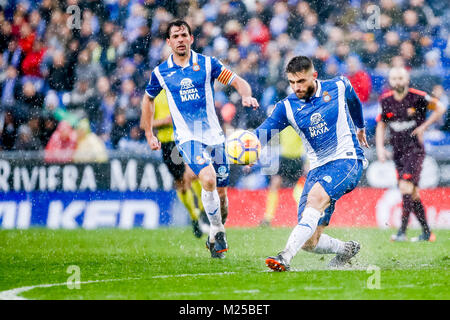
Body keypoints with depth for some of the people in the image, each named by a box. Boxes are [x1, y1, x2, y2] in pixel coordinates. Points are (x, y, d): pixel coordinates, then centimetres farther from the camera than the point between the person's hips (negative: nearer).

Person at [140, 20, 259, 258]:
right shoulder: (160, 73, 3)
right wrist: (149, 135, 17)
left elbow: (238, 82, 3)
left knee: (220, 192, 5)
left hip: (214, 135, 2)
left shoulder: (207, 64, 1)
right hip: (187, 137, -2)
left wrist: (246, 96, -20)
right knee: (208, 179, -25)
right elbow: (148, 99, 20)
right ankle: (217, 233, -11)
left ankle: (215, 236, 27)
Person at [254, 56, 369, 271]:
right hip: (317, 168, 4)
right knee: (309, 242, -5)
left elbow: (354, 102, 24)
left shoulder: (338, 87, 1)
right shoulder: (287, 107, 0)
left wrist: (360, 128, 39)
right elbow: (263, 132, -12)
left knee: (316, 197, -34)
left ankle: (285, 257, -43)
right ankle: (346, 249, 27)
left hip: (347, 159, -4)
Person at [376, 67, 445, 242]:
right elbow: (381, 125, 16)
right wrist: (380, 147, 5)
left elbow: (439, 108, 1)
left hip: (415, 150, -5)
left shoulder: (417, 97, -9)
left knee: (406, 187, -19)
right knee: (412, 193, 9)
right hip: (398, 152, 5)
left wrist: (424, 126, -8)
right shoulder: (385, 100, 4)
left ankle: (402, 231, -20)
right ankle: (427, 232, 19)